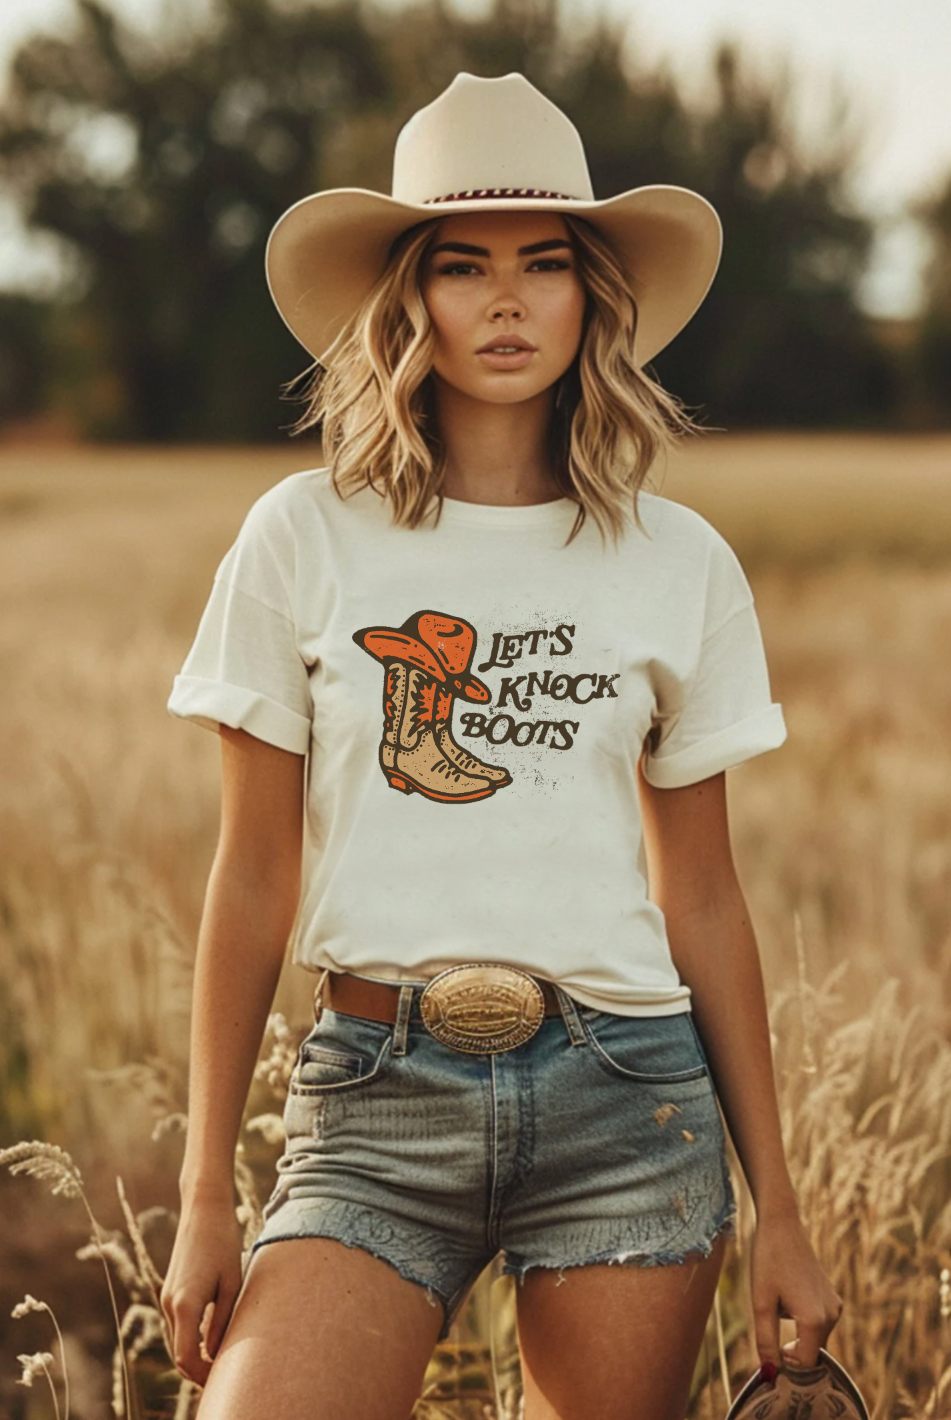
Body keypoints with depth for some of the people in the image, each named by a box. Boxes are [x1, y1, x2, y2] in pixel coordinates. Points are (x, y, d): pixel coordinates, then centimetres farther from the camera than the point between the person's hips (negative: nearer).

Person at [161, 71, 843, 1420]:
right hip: (378, 1101, -1)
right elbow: (253, 882, 3)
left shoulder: (680, 564, 4)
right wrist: (206, 1193, 3)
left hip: (625, 1101, 1)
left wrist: (777, 1205, 9)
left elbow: (705, 902, 9)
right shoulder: (305, 538, 0)